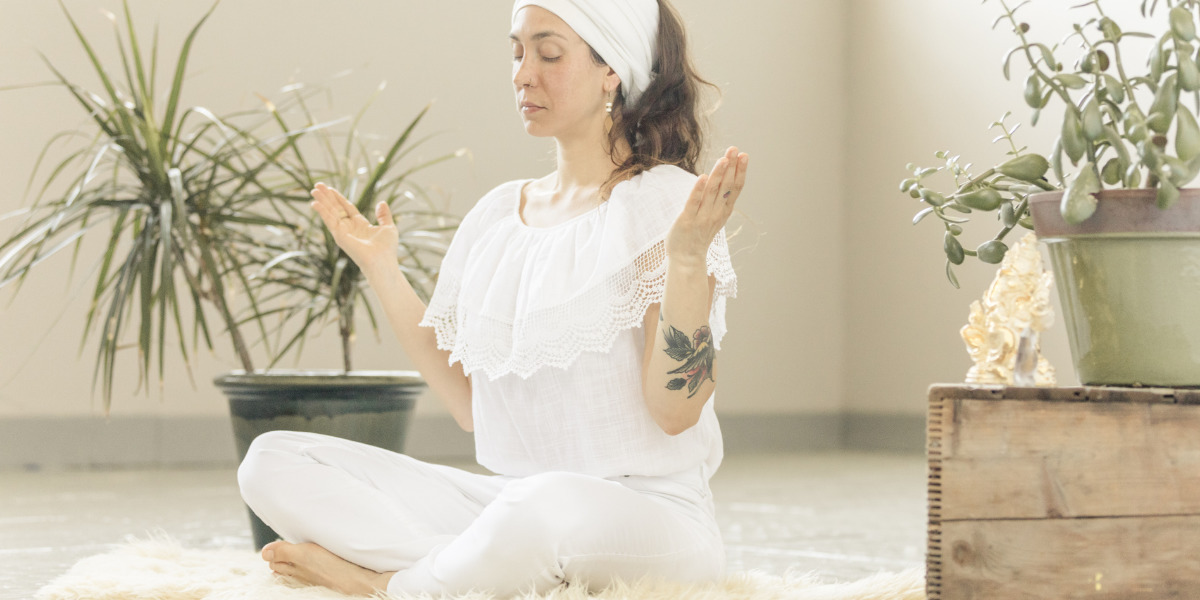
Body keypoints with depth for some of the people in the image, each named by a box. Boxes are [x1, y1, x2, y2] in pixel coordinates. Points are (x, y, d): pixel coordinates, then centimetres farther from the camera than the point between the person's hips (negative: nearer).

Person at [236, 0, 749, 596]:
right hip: (513, 503, 6)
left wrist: (688, 255, -24)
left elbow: (676, 411, -13)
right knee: (272, 461, -7)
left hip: (648, 512, -6)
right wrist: (381, 270, 15)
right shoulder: (498, 213, 14)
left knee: (547, 507, -43)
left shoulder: (665, 200, -6)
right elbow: (472, 407, 13)